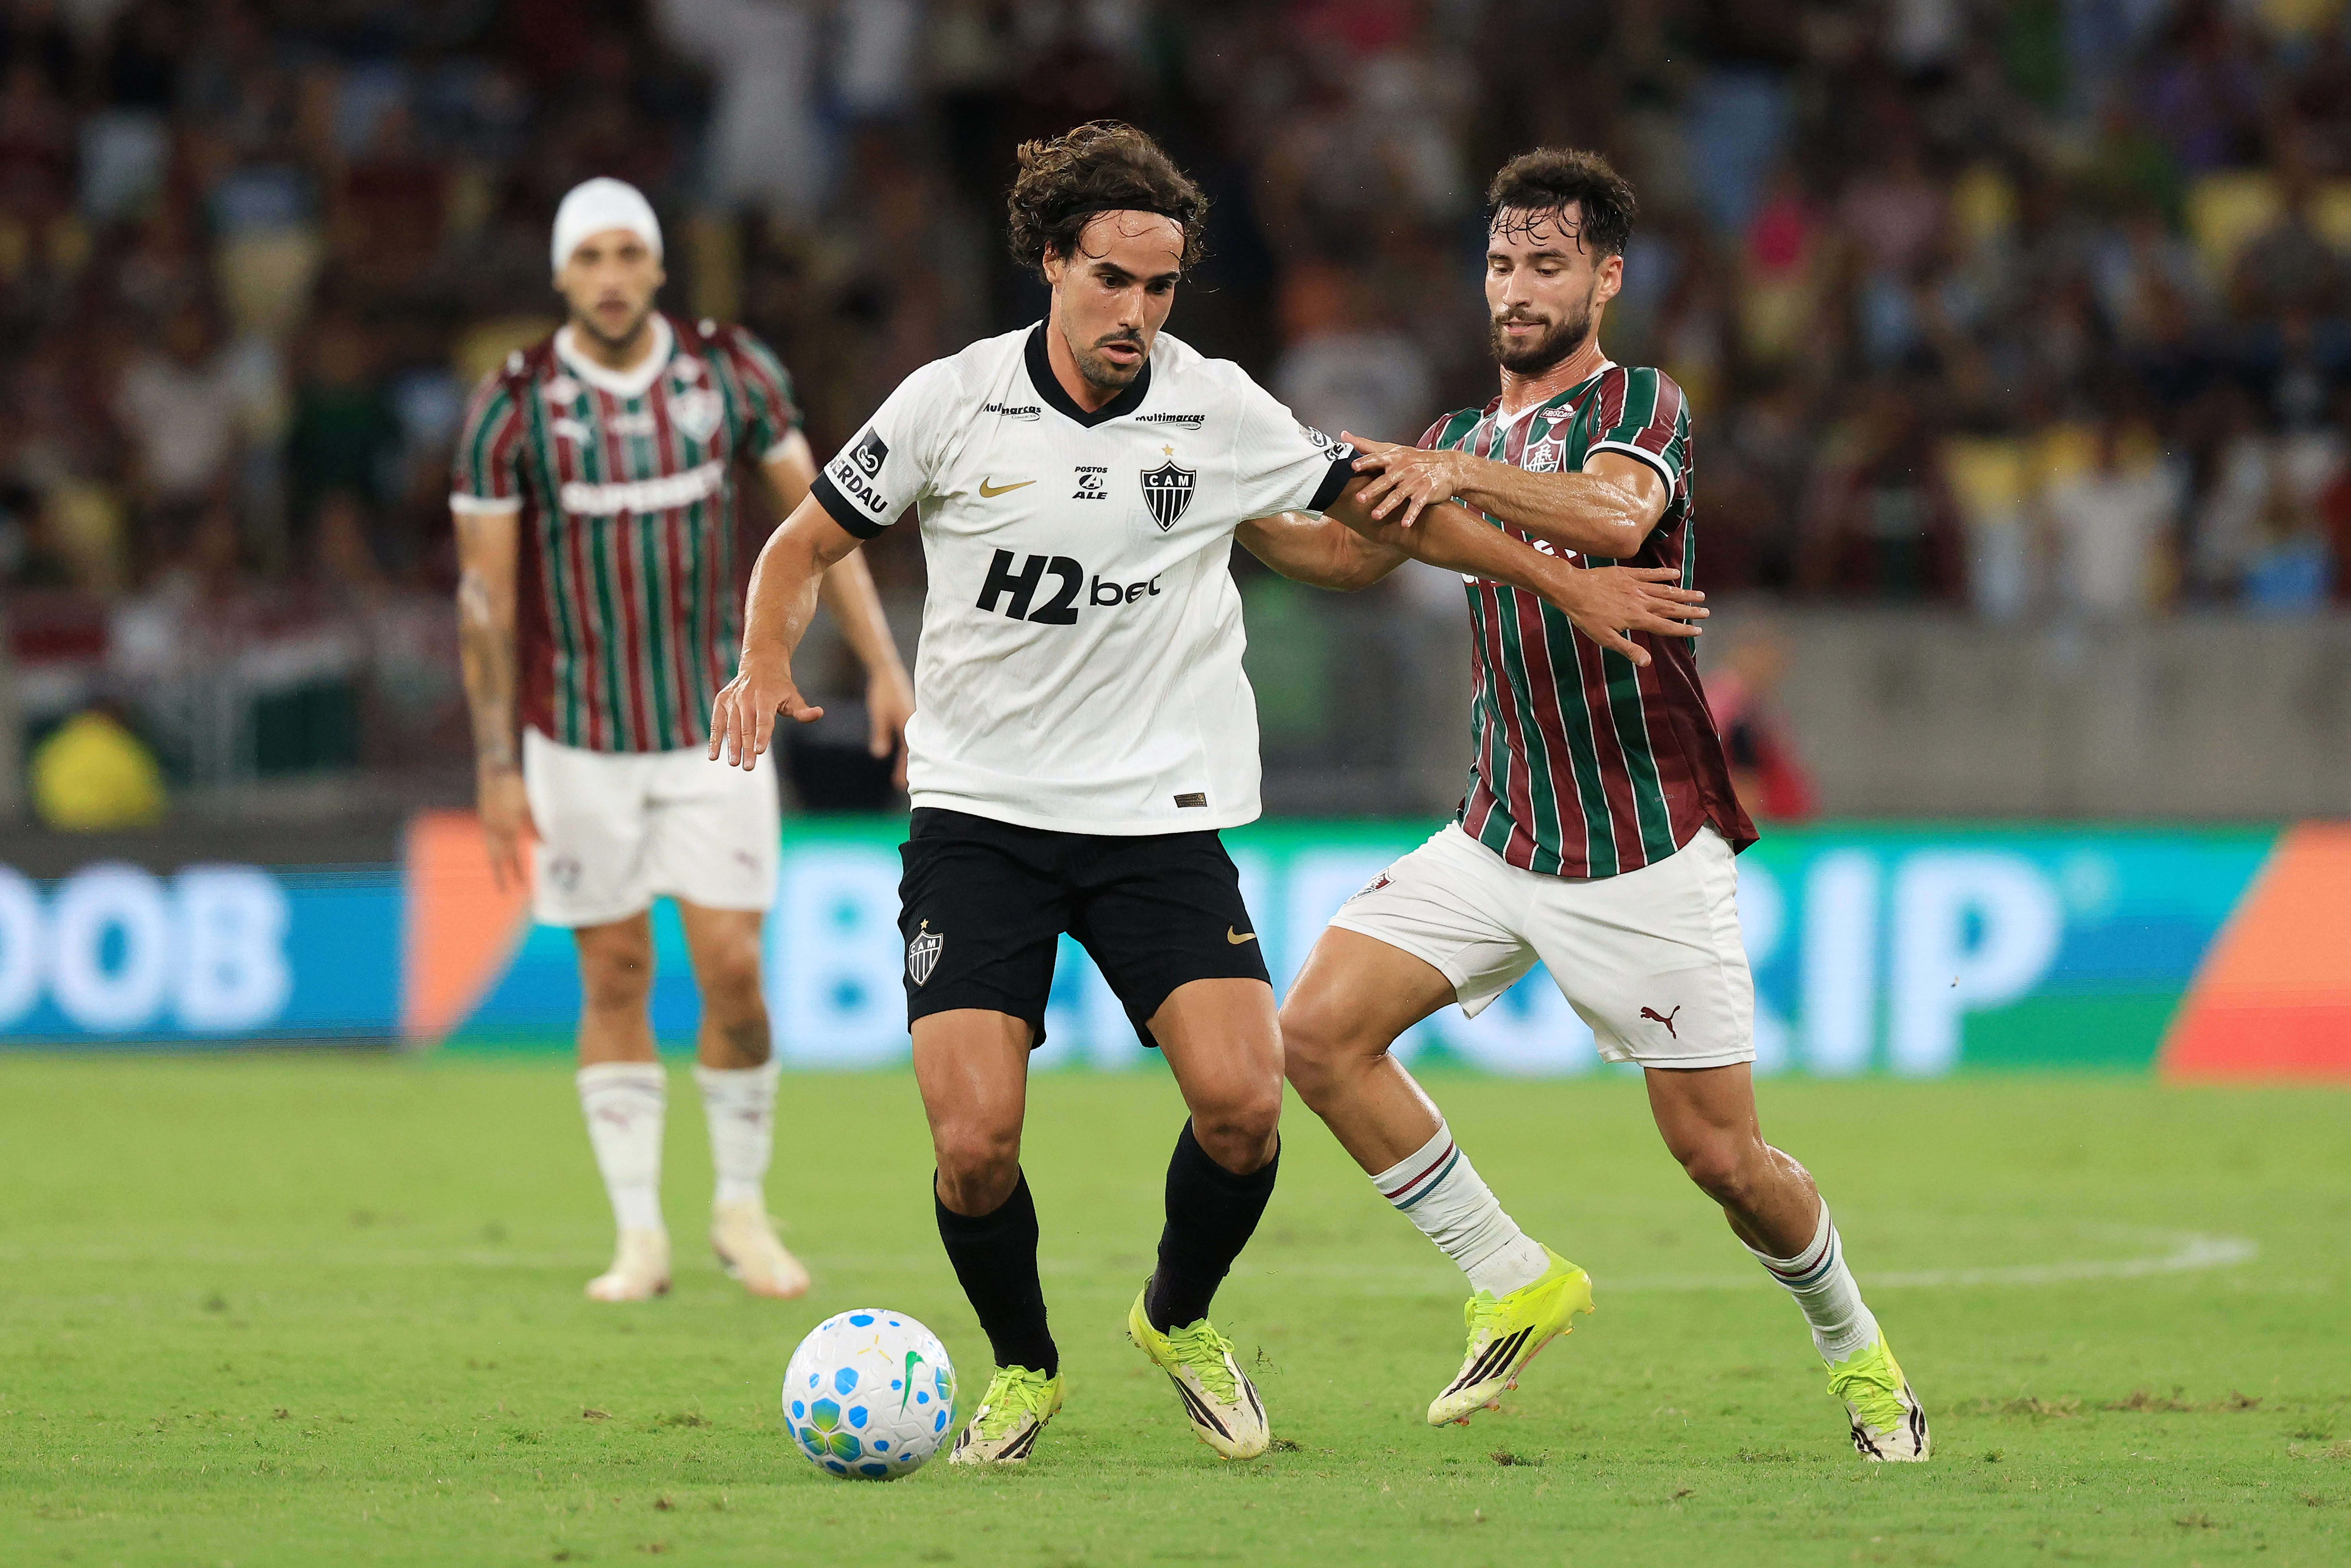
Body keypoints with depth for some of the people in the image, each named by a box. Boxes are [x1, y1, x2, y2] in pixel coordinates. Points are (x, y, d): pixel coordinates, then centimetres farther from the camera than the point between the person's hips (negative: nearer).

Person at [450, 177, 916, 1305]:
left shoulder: (731, 371, -3)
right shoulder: (513, 405, -8)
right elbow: (483, 594, -5)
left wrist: (884, 666, -1)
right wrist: (496, 769, -8)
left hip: (715, 730, 1)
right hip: (577, 738, -1)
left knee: (733, 969, -5)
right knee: (614, 979, 3)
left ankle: (742, 1208, 13)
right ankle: (639, 1237, 9)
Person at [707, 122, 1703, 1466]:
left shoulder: (1220, 411, -2)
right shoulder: (953, 402, -5)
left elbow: (1384, 512, 12)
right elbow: (808, 545, 7)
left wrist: (1570, 585, 12)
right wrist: (770, 662, -12)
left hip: (1161, 813, 1)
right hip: (980, 809, -1)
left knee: (1242, 1103, -16)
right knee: (975, 1143, -13)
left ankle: (1180, 1320, 16)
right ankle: (1024, 1366, 17)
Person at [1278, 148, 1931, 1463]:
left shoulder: (1644, 407, -6)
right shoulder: (1465, 441, 15)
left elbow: (1616, 518, -29)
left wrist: (1461, 476, -41)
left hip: (1651, 850, -6)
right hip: (1499, 840, 6)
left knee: (1723, 1155, -4)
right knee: (1322, 1029, -12)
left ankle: (1858, 1353, 24)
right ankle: (1515, 1283, 1)